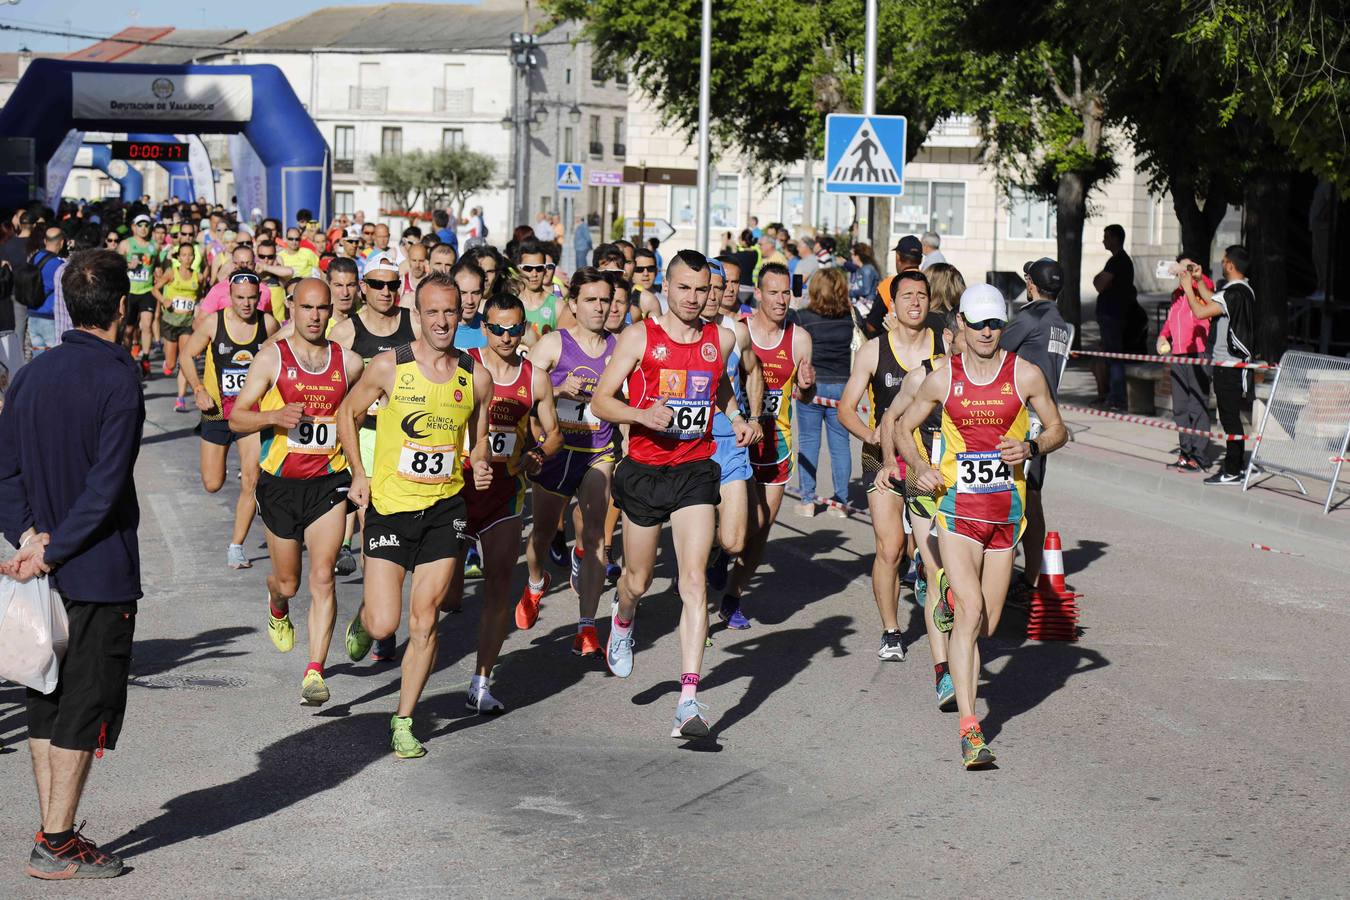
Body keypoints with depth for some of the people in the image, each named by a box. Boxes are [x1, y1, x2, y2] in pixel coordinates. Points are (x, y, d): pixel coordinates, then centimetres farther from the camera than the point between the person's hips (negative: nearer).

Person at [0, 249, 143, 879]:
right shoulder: (118, 376, -14)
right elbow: (107, 482, -19)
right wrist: (51, 551, -14)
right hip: (102, 571, -6)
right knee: (86, 708, 0)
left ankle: (52, 834, 18)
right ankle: (56, 844, 2)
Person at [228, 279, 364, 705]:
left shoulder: (348, 362, 3)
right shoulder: (272, 357, -3)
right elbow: (237, 418, -3)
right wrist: (273, 416, -22)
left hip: (329, 482, 1)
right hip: (281, 482, -1)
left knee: (323, 578, -12)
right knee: (288, 583, 11)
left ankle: (315, 671, -12)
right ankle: (276, 607, 48)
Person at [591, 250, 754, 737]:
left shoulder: (721, 339, 5)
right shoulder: (639, 337, -5)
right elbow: (600, 401, -7)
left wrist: (735, 416, 9)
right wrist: (643, 415, -24)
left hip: (694, 472, 1)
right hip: (644, 471, -1)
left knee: (694, 582, -13)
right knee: (638, 581, 13)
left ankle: (689, 698, -18)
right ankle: (623, 621, 52)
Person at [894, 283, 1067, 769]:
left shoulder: (1025, 375, 1)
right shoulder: (943, 378, 1)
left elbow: (1057, 430, 11)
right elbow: (903, 427, 15)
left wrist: (1030, 447, -10)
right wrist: (919, 466, -3)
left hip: (1005, 509, 2)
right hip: (958, 506, -2)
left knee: (986, 624, 8)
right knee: (971, 613, -17)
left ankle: (951, 601, 47)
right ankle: (969, 730, -19)